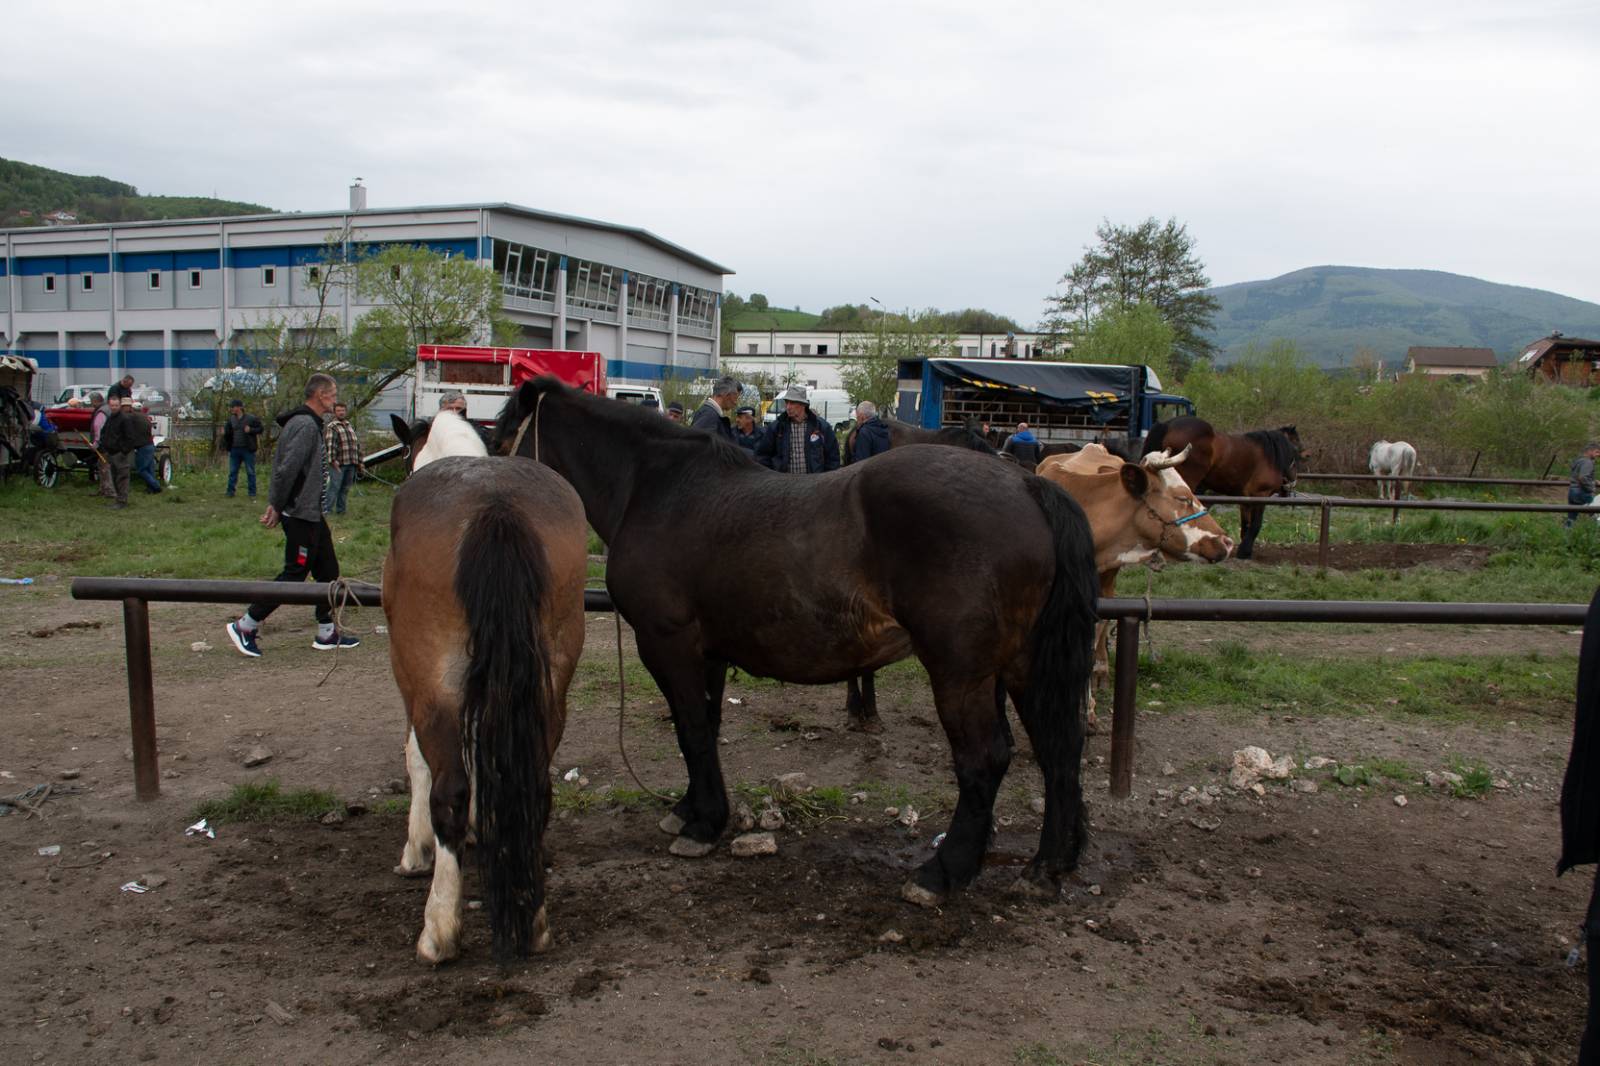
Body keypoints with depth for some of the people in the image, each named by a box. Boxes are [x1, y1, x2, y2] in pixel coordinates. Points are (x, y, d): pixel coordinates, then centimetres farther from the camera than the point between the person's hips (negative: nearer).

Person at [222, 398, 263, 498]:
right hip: (235, 450, 5)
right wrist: (224, 432, -3)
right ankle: (230, 492, 17)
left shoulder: (251, 418, -9)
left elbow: (260, 429, -4)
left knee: (250, 472, 3)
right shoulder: (231, 419, 7)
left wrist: (250, 430, -20)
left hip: (247, 450, -5)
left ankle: (252, 493, 10)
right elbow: (228, 432, 19)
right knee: (232, 471, 9)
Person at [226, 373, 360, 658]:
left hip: (312, 514, 10)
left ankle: (327, 633, 20)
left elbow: (283, 467, 17)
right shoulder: (305, 425, -18)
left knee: (328, 570, 13)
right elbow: (287, 469, -24)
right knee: (294, 574, -2)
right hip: (301, 514, -10)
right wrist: (276, 507, -17)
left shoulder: (311, 424, 14)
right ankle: (245, 626, 8)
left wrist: (276, 505, 12)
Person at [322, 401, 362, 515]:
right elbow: (330, 444, -17)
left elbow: (357, 444, 22)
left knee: (345, 488, 11)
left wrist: (359, 461, 19)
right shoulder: (332, 427, -5)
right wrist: (333, 460, -26)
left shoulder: (351, 426, 19)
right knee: (334, 487, -9)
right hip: (338, 464, -7)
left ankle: (340, 510, 19)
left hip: (351, 464, 7)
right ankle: (326, 510, -5)